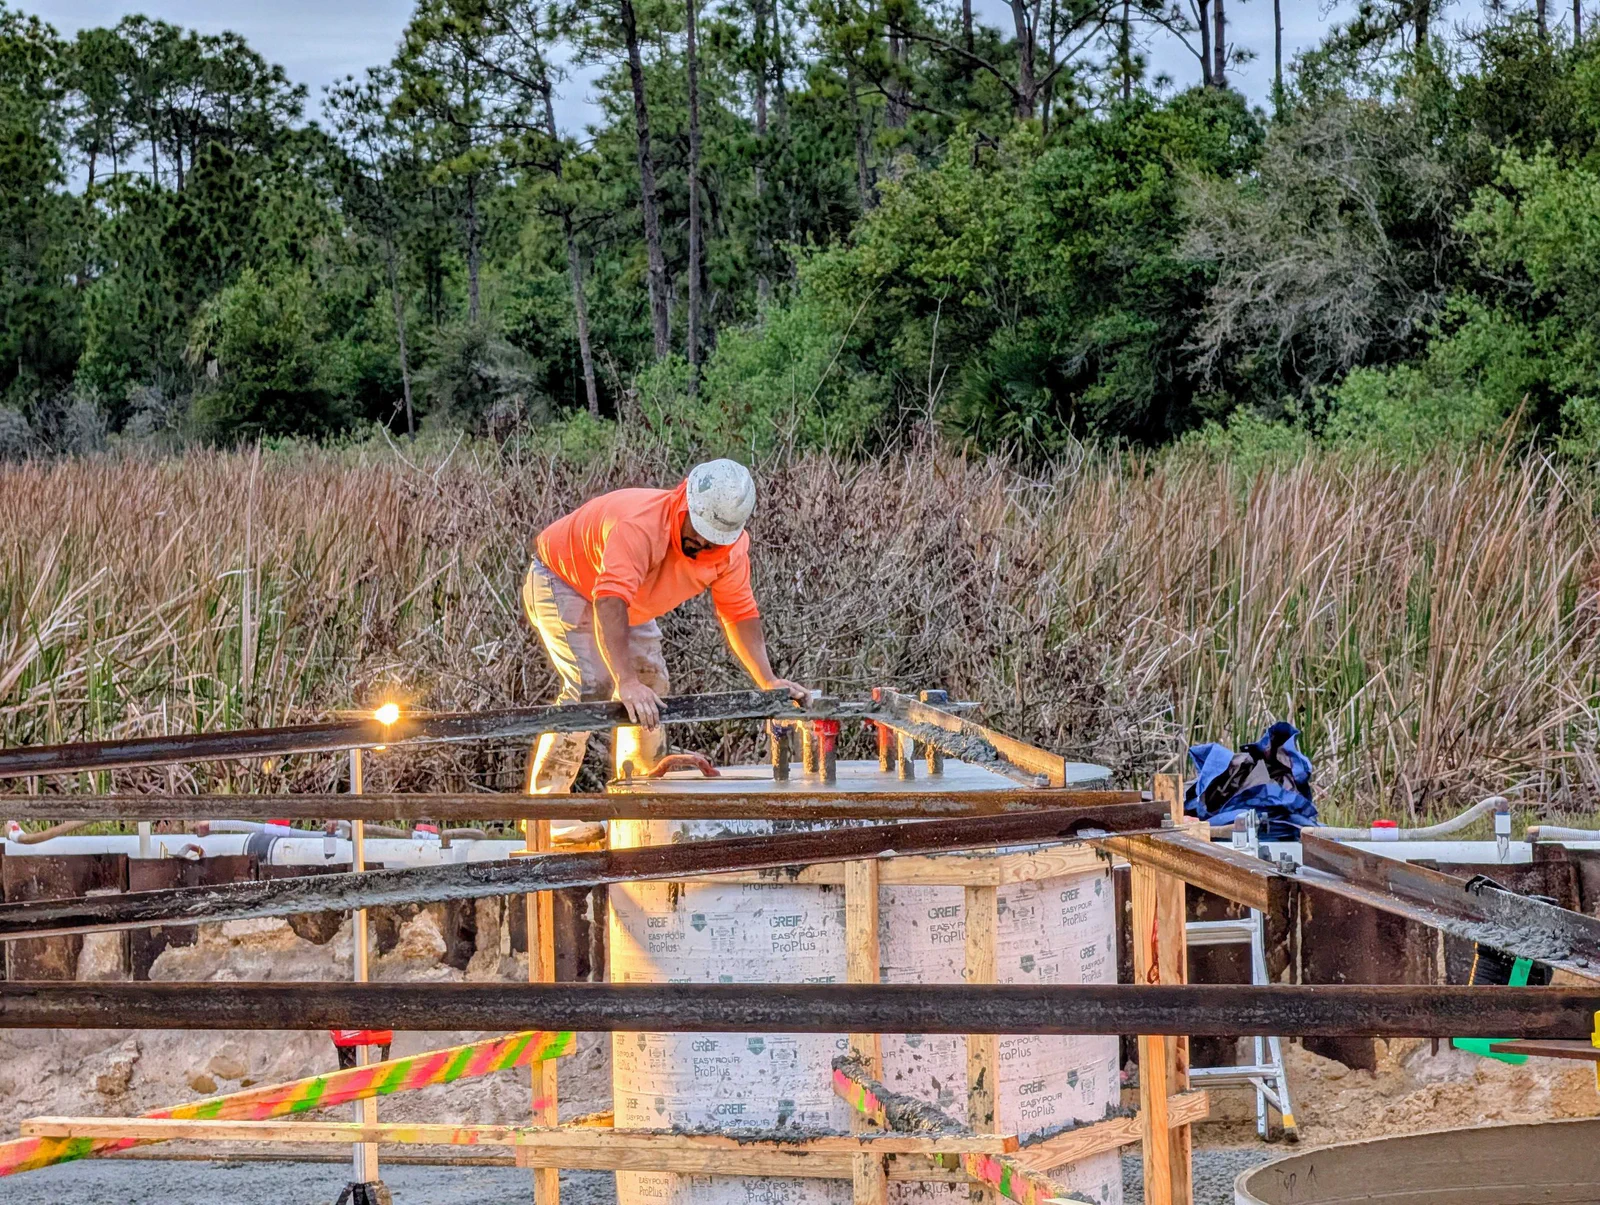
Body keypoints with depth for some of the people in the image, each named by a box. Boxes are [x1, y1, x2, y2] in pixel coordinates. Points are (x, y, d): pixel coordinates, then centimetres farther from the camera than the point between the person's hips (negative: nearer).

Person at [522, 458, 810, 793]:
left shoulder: (731, 547, -17)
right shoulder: (639, 525, -42)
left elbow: (740, 615, -10)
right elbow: (610, 603, -51)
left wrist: (768, 682, -23)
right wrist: (627, 682, -60)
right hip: (559, 580, -8)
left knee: (651, 681, 12)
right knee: (591, 684, -24)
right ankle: (543, 799, -23)